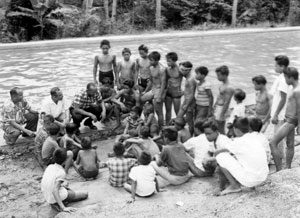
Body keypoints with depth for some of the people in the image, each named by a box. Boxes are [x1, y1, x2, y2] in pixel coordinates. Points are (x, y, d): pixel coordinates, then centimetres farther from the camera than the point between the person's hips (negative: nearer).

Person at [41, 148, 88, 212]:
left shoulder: (49, 167, -3)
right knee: (85, 194, 4)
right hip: (58, 196, -8)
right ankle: (57, 204, -2)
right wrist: (63, 208, -31)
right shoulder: (61, 172, -23)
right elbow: (54, 191, -30)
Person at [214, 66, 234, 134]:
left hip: (221, 108, -9)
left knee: (221, 130, 0)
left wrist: (221, 116, -21)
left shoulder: (229, 88, -23)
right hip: (217, 106, 9)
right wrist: (215, 105, 24)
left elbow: (226, 103, -23)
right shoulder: (223, 84, 5)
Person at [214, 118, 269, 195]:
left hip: (249, 180, -8)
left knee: (220, 156, -3)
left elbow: (217, 152, 0)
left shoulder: (239, 141, -11)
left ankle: (234, 186, 5)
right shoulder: (253, 139, 11)